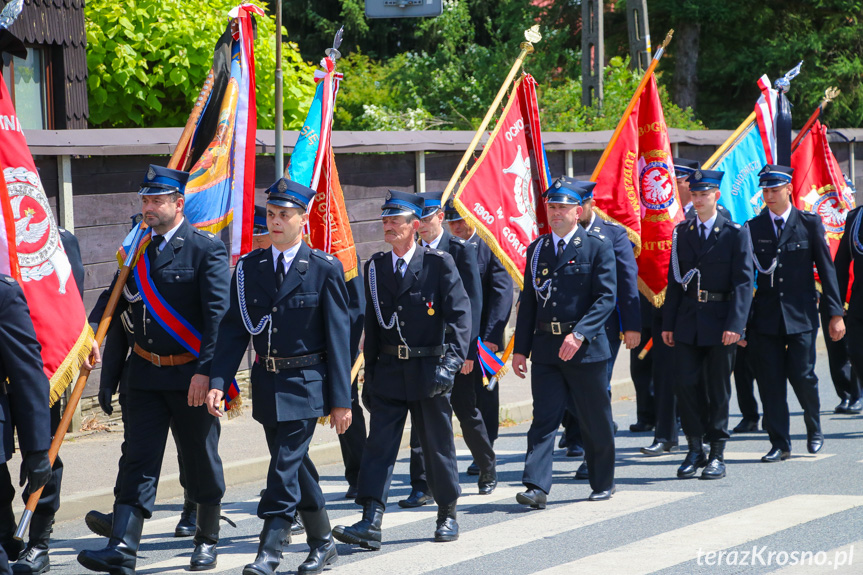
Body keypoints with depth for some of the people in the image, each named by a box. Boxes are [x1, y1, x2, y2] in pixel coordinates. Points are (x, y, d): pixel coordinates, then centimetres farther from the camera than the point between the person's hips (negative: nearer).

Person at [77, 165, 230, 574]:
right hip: (146, 372, 4)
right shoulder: (137, 248, 8)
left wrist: (206, 371, -22)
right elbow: (116, 302, 15)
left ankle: (207, 540, 26)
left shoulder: (207, 249, -9)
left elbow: (218, 314, -15)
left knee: (202, 460, 9)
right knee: (139, 460, -3)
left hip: (191, 375, -4)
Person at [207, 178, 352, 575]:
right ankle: (322, 543, 26)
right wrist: (218, 381, -9)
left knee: (285, 464, -11)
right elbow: (233, 329, 3)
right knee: (295, 465, 13)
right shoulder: (249, 268, 5)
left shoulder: (325, 270, -6)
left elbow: (338, 336, -6)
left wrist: (340, 399, -8)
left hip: (305, 383, -5)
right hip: (266, 382, 5)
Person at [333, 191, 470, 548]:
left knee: (438, 445, 8)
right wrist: (370, 373, 11)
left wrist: (451, 361, -21)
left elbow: (459, 315, -10)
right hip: (389, 371, 3)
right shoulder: (375, 267, 8)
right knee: (379, 443, -6)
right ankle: (370, 523, -12)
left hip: (429, 370, -3)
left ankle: (447, 515, 24)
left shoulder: (439, 263, -6)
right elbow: (372, 322, 13)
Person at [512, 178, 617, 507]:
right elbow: (528, 302, 13)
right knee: (544, 418, -5)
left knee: (595, 422, 7)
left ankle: (603, 484, 23)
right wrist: (520, 349, 7)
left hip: (586, 348, -3)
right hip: (545, 350, 3)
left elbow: (606, 298, -10)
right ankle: (537, 487, -12)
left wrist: (579, 334, -22)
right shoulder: (537, 250, 10)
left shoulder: (598, 246, -3)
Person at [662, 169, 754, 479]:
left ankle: (717, 454, 11)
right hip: (688, 321, 3)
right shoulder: (682, 232, 9)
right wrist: (668, 323, 6)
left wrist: (735, 324, -17)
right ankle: (695, 449, 9)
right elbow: (674, 279, 11)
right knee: (685, 383, -3)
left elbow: (743, 282, -8)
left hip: (720, 322, -3)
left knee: (718, 389, 2)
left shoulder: (735, 233, -3)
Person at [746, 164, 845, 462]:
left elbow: (826, 269, 3)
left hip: (801, 315, -2)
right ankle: (779, 444, 8)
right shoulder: (753, 228, 5)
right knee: (770, 381, -1)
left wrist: (835, 313, -2)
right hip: (766, 316, 2)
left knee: (802, 376, -5)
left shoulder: (809, 223, 2)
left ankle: (814, 428, 22)